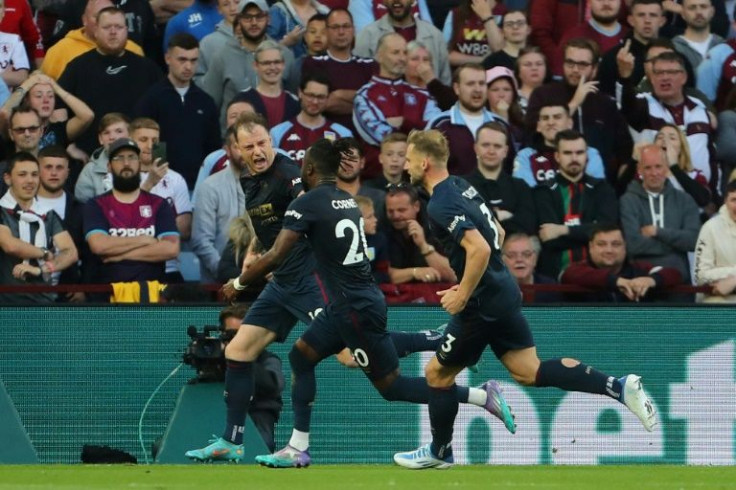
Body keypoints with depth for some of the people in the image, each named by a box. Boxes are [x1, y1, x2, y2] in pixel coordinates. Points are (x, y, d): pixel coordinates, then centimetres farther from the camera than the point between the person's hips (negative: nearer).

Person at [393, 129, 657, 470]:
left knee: (437, 373, 9)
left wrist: (463, 295, -20)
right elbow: (497, 234, 22)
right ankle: (619, 388, -5)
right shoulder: (462, 187, 11)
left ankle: (439, 452, 23)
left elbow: (479, 248, -31)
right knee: (530, 372, 6)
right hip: (503, 291, 9)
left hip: (482, 303, -9)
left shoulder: (441, 205, -19)